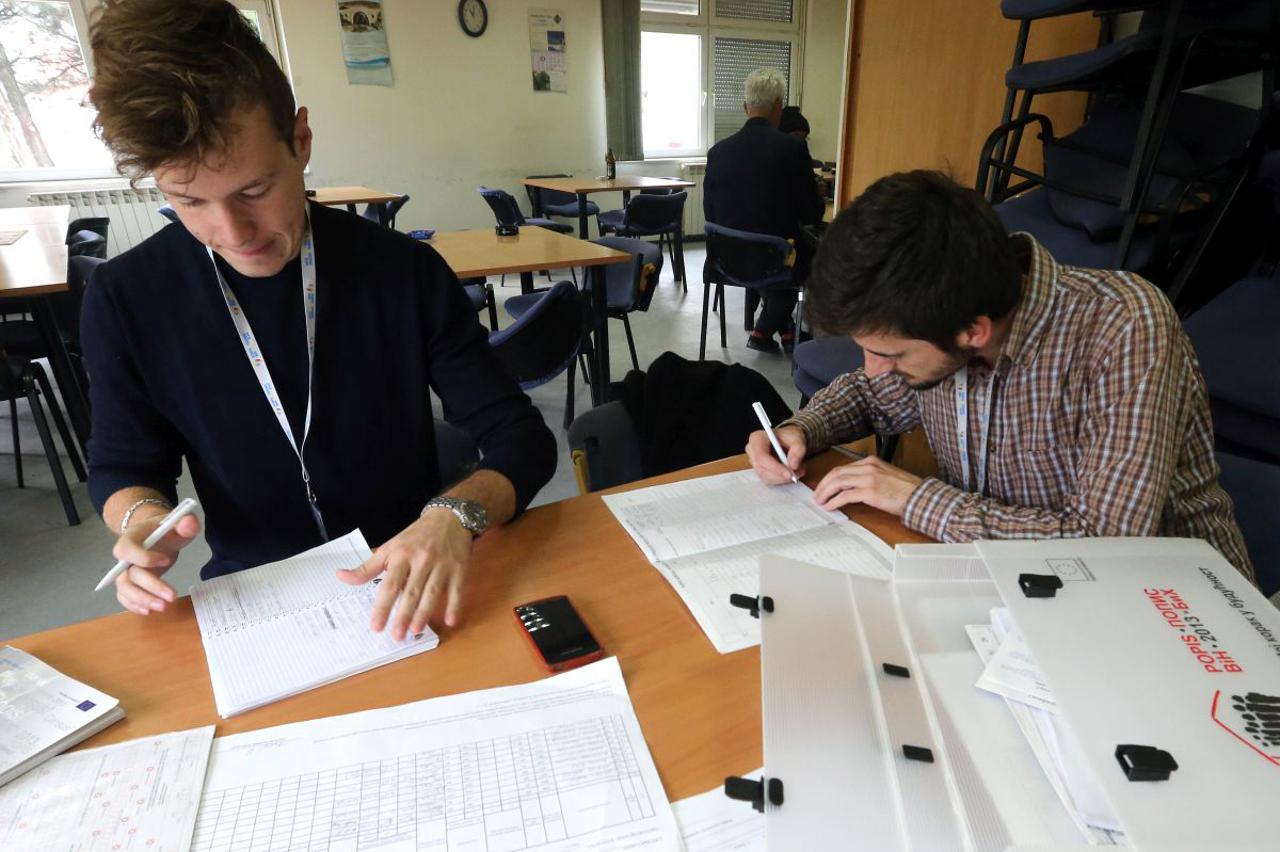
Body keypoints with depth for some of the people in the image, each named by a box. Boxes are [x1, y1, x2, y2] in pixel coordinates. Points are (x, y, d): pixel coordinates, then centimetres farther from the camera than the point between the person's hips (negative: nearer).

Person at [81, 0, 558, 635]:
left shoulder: (405, 272, -11)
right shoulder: (125, 299, -6)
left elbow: (523, 438, -10)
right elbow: (122, 466, 8)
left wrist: (456, 514, -31)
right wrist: (142, 519, -15)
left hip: (407, 588, 0)